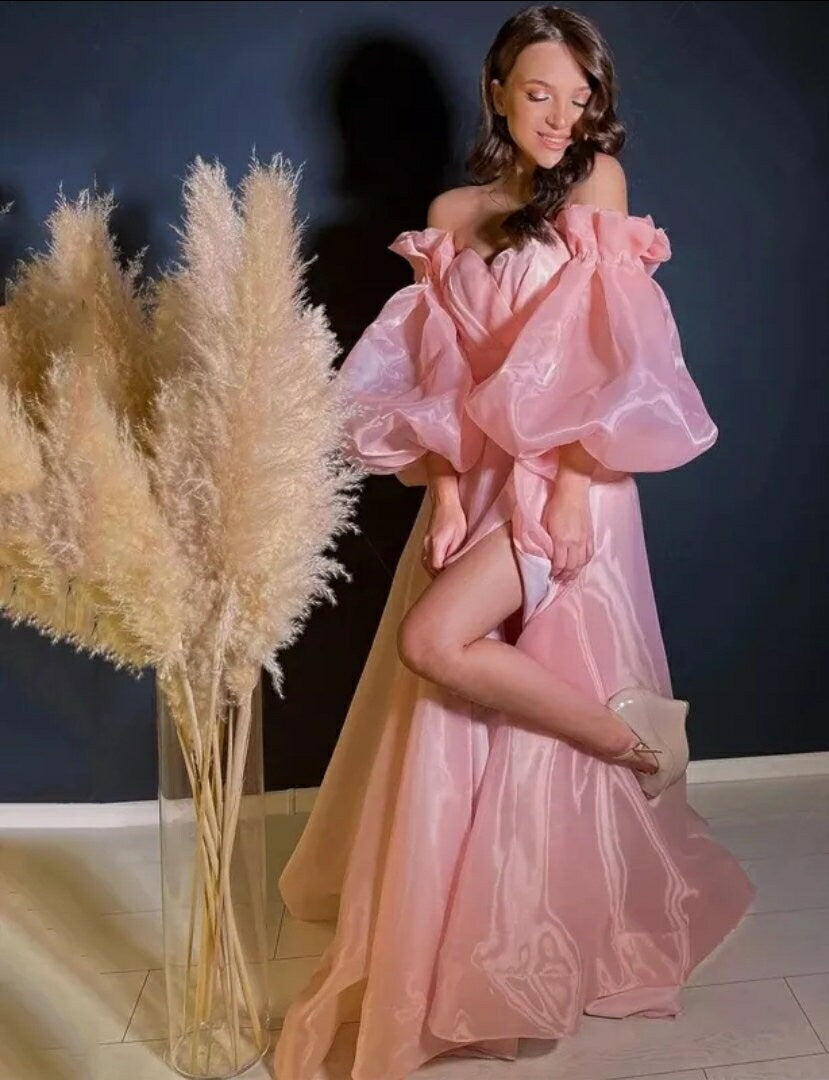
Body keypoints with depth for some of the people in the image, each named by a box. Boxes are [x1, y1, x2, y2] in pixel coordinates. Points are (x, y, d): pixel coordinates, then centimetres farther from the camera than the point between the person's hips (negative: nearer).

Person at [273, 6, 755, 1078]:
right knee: (456, 738, 5)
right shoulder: (452, 212, 12)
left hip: (564, 474, -4)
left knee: (435, 643, -23)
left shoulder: (597, 181, 2)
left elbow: (614, 349, -7)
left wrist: (574, 491, -15)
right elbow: (437, 368, 5)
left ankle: (635, 735, -2)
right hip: (478, 474, 5)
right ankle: (460, 956, 24)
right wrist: (446, 490, -8)